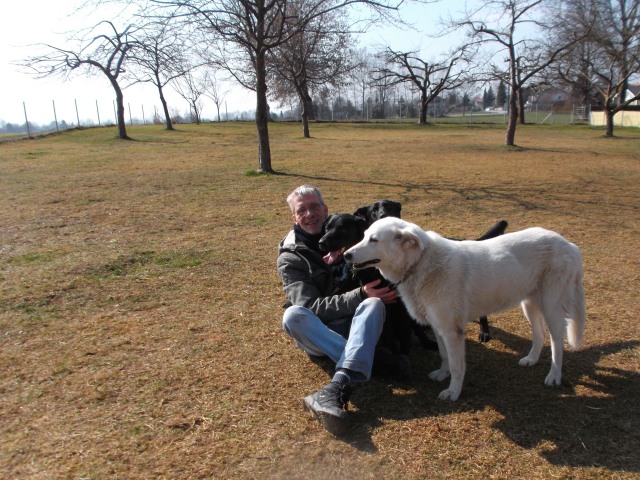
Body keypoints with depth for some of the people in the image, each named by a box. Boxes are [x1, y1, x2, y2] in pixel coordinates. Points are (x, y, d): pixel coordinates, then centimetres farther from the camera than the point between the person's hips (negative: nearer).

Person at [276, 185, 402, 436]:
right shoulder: (290, 257, -3)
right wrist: (360, 296, -28)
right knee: (292, 315, -33)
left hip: (356, 322, 2)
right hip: (319, 332, -1)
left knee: (374, 305, -33)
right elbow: (310, 306, -15)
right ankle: (367, 363, -39)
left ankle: (338, 387, -53)